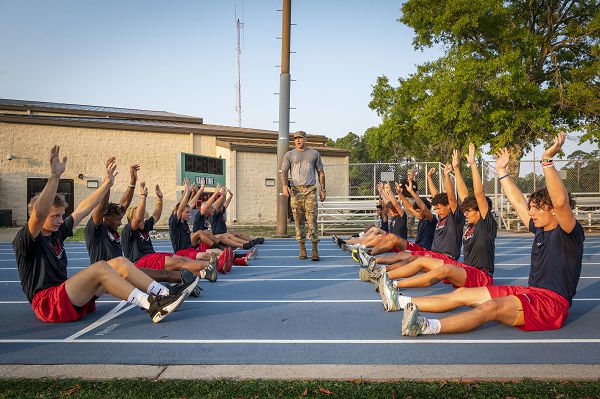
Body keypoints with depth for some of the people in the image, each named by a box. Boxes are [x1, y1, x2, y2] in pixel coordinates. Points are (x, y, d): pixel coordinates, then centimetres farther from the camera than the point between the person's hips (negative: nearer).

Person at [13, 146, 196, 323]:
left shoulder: (57, 232, 13)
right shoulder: (25, 240, -9)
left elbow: (82, 210, 16)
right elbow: (40, 213, -30)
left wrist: (107, 183, 13)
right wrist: (54, 176, -39)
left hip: (67, 295, 8)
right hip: (48, 303, -8)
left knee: (119, 262, -8)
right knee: (100, 267, -29)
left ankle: (164, 296, -16)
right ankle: (152, 307, -35)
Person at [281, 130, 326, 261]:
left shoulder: (314, 153, 15)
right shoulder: (289, 154, 13)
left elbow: (320, 172, 17)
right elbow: (284, 171, 5)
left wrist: (323, 189, 9)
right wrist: (284, 185, -13)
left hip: (311, 190, 0)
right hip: (296, 190, 1)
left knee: (312, 220, -7)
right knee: (298, 221, 1)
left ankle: (315, 250, -5)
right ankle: (302, 249, 7)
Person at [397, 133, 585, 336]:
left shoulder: (569, 233, -9)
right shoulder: (541, 229, 14)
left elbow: (561, 201, -29)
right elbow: (518, 202, 21)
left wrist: (547, 160, -32)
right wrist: (501, 170, 25)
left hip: (552, 302, -8)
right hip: (530, 291, 8)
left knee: (492, 307, -35)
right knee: (462, 294, -2)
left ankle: (427, 326, -52)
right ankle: (405, 303, -4)